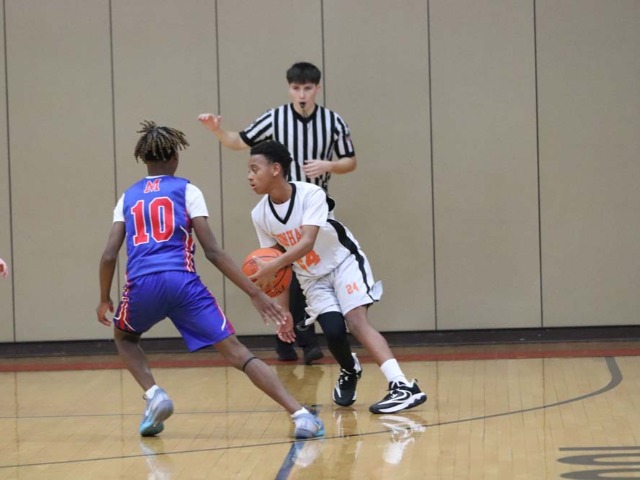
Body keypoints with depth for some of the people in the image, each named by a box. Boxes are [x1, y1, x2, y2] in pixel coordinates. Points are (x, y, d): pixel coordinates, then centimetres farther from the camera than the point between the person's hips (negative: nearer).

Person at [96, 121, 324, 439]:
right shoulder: (186, 191, 13)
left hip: (141, 285, 2)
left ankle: (153, 395, 9)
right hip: (182, 282, -2)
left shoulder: (128, 198, 21)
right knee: (236, 352, -2)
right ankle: (301, 415, -17)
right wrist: (255, 293, 4)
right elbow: (212, 251, 4)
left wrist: (104, 299, 28)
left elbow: (109, 255, 12)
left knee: (123, 336, 34)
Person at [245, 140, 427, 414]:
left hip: (345, 263, -4)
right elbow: (278, 262, 2)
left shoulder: (311, 194, -24)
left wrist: (272, 267, -46)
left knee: (357, 322, -23)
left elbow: (306, 243, -34)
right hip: (312, 278, 4)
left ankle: (402, 387, -32)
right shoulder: (260, 215, -8)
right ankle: (349, 372, 17)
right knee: (333, 330, -17)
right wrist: (283, 310, 0)